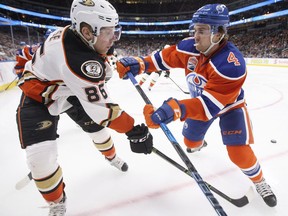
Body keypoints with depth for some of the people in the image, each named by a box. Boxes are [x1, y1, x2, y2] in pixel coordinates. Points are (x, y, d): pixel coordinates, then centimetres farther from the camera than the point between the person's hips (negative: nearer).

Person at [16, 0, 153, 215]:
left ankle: (111, 156, 43)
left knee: (97, 125, 12)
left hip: (71, 89, 8)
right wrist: (133, 129, -30)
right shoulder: (78, 60, -42)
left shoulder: (74, 34, -17)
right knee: (40, 156, -16)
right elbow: (101, 107, -37)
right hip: (38, 97, -7)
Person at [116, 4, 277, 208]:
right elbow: (165, 57, -8)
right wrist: (138, 63, -24)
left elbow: (211, 104, -44)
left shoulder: (232, 64, -38)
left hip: (230, 105, -4)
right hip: (200, 100, 5)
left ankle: (259, 181, 22)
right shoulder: (190, 46, -21)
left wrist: (176, 109, -60)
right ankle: (200, 143, 58)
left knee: (239, 152, -13)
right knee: (190, 141, 15)